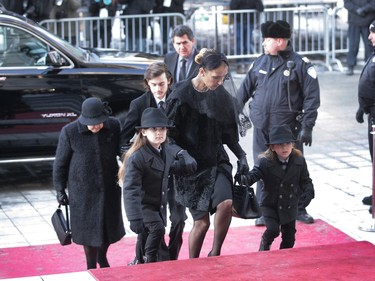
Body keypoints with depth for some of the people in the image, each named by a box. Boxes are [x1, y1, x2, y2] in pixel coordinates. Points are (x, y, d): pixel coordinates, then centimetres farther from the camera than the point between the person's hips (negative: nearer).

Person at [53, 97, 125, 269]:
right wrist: (60, 189, -2)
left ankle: (102, 258, 42)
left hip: (110, 188, 3)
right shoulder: (70, 132, -15)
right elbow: (60, 163, -5)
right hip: (83, 190, -3)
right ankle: (91, 267, 24)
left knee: (110, 226, 15)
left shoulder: (114, 126, -9)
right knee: (89, 228, 6)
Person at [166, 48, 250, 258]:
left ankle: (215, 254, -1)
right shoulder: (182, 96, -12)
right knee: (202, 221, -3)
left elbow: (229, 133, 10)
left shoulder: (222, 96, 1)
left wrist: (241, 156, -2)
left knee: (225, 203, -22)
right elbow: (170, 134, -7)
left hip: (217, 160, 3)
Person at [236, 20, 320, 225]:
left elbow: (312, 97, -8)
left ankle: (300, 208, 20)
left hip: (288, 129, -4)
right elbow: (245, 90, 14)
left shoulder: (300, 64, -7)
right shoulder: (259, 63, 7)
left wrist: (307, 127, -13)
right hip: (261, 129, 4)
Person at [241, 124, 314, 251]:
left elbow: (305, 181, 2)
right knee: (273, 230, -17)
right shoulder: (265, 162, -16)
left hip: (290, 205, 3)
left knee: (289, 234, 11)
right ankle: (265, 243, 16)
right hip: (269, 204, -3)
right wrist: (243, 180, -44)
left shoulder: (299, 161, -6)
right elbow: (252, 175, -23)